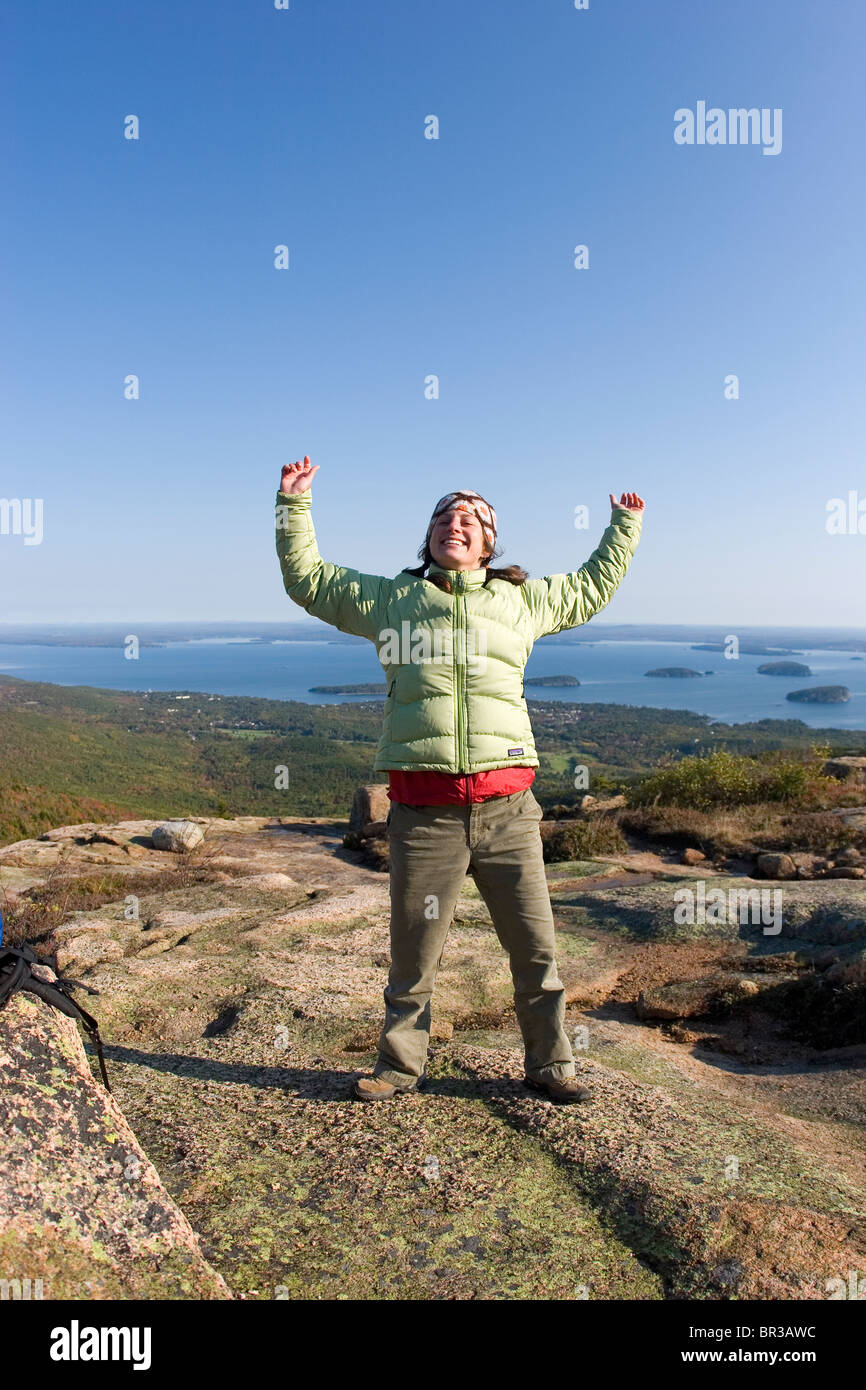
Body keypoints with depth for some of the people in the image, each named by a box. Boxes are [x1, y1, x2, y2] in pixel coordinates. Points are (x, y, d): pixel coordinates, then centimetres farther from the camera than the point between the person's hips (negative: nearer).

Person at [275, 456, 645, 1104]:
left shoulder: (522, 599, 17)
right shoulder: (390, 597, 14)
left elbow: (592, 587, 34)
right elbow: (307, 579, 24)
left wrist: (622, 527, 37)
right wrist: (295, 504, 21)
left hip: (507, 807, 1)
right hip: (424, 809, -1)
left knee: (536, 947, 8)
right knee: (413, 950, 9)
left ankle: (550, 1063, 27)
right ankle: (400, 1065, 29)